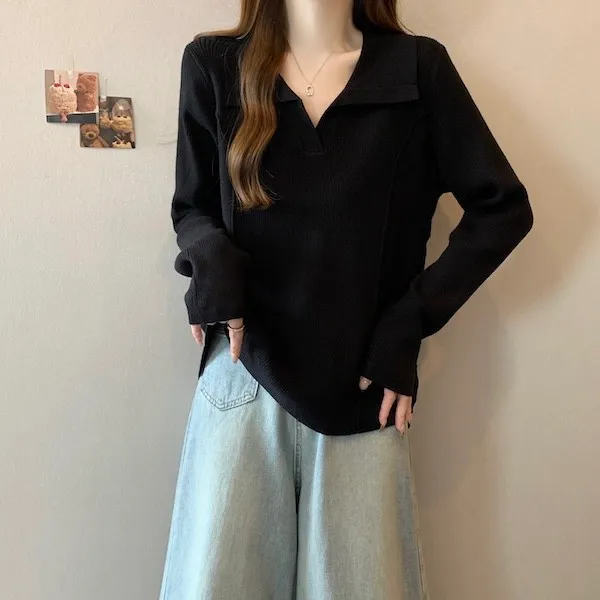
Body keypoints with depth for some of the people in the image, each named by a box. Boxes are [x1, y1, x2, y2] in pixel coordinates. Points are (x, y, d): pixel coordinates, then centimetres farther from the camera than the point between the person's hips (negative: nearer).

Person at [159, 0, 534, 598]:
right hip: (246, 371, 1)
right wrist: (212, 260, -12)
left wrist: (409, 321, -5)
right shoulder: (214, 64, 4)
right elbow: (191, 207, 11)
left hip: (362, 382, 0)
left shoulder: (417, 66, 1)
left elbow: (503, 207, 3)